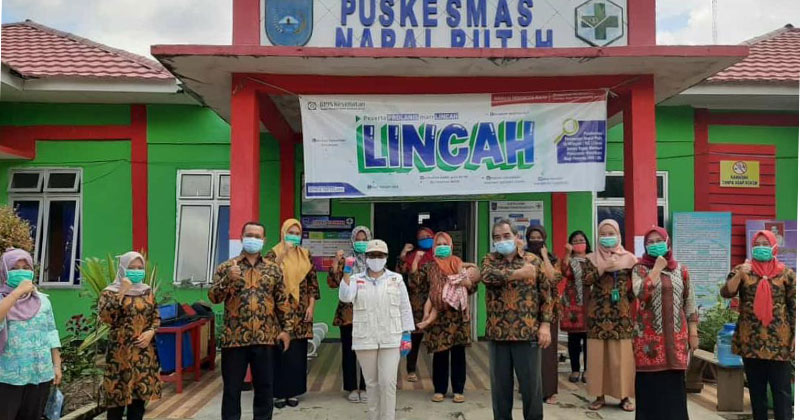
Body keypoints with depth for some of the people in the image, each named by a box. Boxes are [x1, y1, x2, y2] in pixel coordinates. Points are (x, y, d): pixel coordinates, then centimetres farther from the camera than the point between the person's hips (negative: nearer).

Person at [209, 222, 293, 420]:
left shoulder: (273, 269, 8)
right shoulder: (226, 267, 3)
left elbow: (282, 301, 8)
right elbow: (213, 297, -5)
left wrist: (286, 328, 1)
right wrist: (228, 279, -20)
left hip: (266, 338, 1)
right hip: (234, 338, -1)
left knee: (264, 387, 10)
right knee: (232, 388, 7)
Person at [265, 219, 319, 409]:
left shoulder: (306, 255, 10)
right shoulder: (273, 253, 0)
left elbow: (312, 282, 9)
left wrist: (311, 306, 0)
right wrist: (283, 253, -23)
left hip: (301, 311, 3)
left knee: (298, 352, 6)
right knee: (280, 351, -1)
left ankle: (293, 391, 17)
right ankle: (279, 392, 10)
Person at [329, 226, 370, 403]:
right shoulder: (345, 260, 4)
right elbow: (333, 283, -8)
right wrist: (336, 262, -15)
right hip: (348, 313, 0)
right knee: (349, 351, 4)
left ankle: (364, 387, 17)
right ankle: (352, 388, 16)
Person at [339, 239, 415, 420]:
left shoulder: (396, 279, 4)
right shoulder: (356, 279, 3)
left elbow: (405, 308, 5)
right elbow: (345, 297, -16)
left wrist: (407, 334, 1)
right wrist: (346, 272, -24)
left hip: (391, 339, -1)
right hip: (365, 339, 1)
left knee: (388, 383, -5)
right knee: (371, 383, 10)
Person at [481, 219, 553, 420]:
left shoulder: (533, 260, 5)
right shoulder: (489, 260, 7)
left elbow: (545, 294, 3)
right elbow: (487, 276, -16)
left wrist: (545, 324, -5)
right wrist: (518, 273, -16)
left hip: (528, 332, -1)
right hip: (498, 333, 1)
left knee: (531, 384, 6)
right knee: (500, 385, 10)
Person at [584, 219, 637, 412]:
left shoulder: (628, 258, 4)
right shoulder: (592, 258, 6)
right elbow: (586, 280, -9)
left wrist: (628, 299, -1)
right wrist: (603, 267, -18)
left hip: (621, 312, -1)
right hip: (598, 312, 1)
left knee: (622, 355, -1)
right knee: (598, 354, 2)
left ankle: (624, 396, 10)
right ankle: (600, 395, 11)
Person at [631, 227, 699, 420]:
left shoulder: (680, 270, 9)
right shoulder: (640, 269, 0)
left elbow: (690, 303, 11)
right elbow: (640, 292, -20)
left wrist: (693, 333, 6)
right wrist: (657, 268, -14)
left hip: (675, 336, 3)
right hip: (649, 336, -2)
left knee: (674, 385, 6)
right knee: (651, 385, -1)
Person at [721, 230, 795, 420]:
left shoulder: (786, 273, 4)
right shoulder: (741, 271, 5)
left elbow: (794, 305, 4)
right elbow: (725, 293, -9)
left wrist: (796, 335, -2)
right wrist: (739, 274, -24)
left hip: (779, 342, -1)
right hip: (750, 341, 1)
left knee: (782, 390, 2)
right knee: (756, 389, 10)